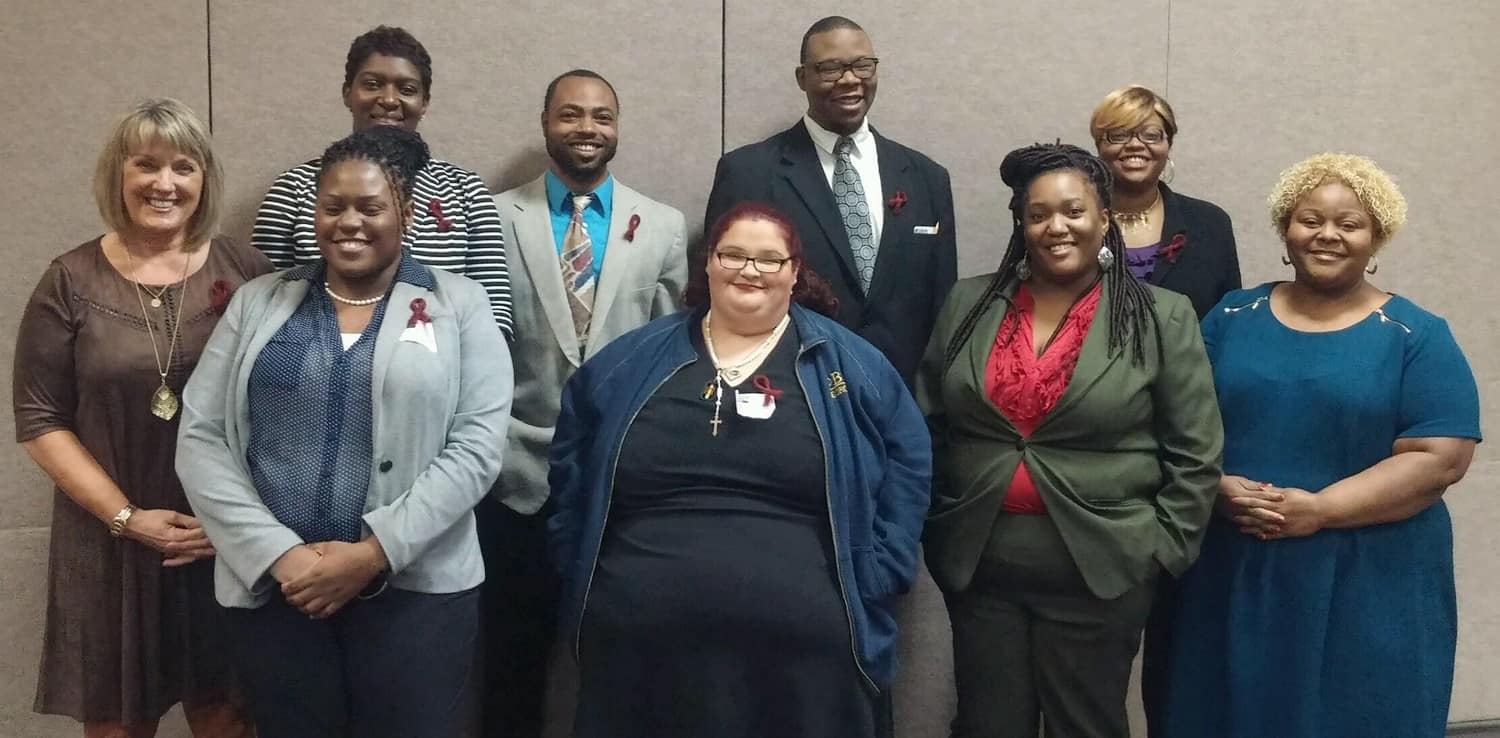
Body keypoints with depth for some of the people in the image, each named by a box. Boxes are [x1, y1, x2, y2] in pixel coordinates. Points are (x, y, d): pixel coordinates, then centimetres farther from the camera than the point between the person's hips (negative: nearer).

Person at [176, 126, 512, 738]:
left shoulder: (459, 306, 1)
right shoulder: (258, 303, 8)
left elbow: (476, 446, -7)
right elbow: (201, 438, 3)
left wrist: (373, 553, -15)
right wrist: (278, 553, -10)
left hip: (416, 588, -2)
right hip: (272, 586, 2)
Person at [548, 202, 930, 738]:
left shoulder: (850, 365, 6)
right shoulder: (630, 362, 10)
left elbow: (905, 467, 6)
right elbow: (572, 470, 16)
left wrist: (868, 585, -1)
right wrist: (582, 571, 8)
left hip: (803, 654, -1)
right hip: (638, 650, 1)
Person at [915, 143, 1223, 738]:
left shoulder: (1162, 317, -2)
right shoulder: (968, 305, 4)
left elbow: (1195, 452, 0)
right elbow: (930, 427, 10)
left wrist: (1160, 550, -3)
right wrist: (938, 526, 8)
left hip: (1100, 572, -2)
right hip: (978, 565, 2)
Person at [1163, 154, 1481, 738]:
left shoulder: (1417, 337, -1)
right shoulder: (1232, 316, 7)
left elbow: (1440, 457, -9)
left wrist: (1320, 510, -18)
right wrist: (1216, 487, -13)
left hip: (1368, 586, -2)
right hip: (1233, 573, 2)